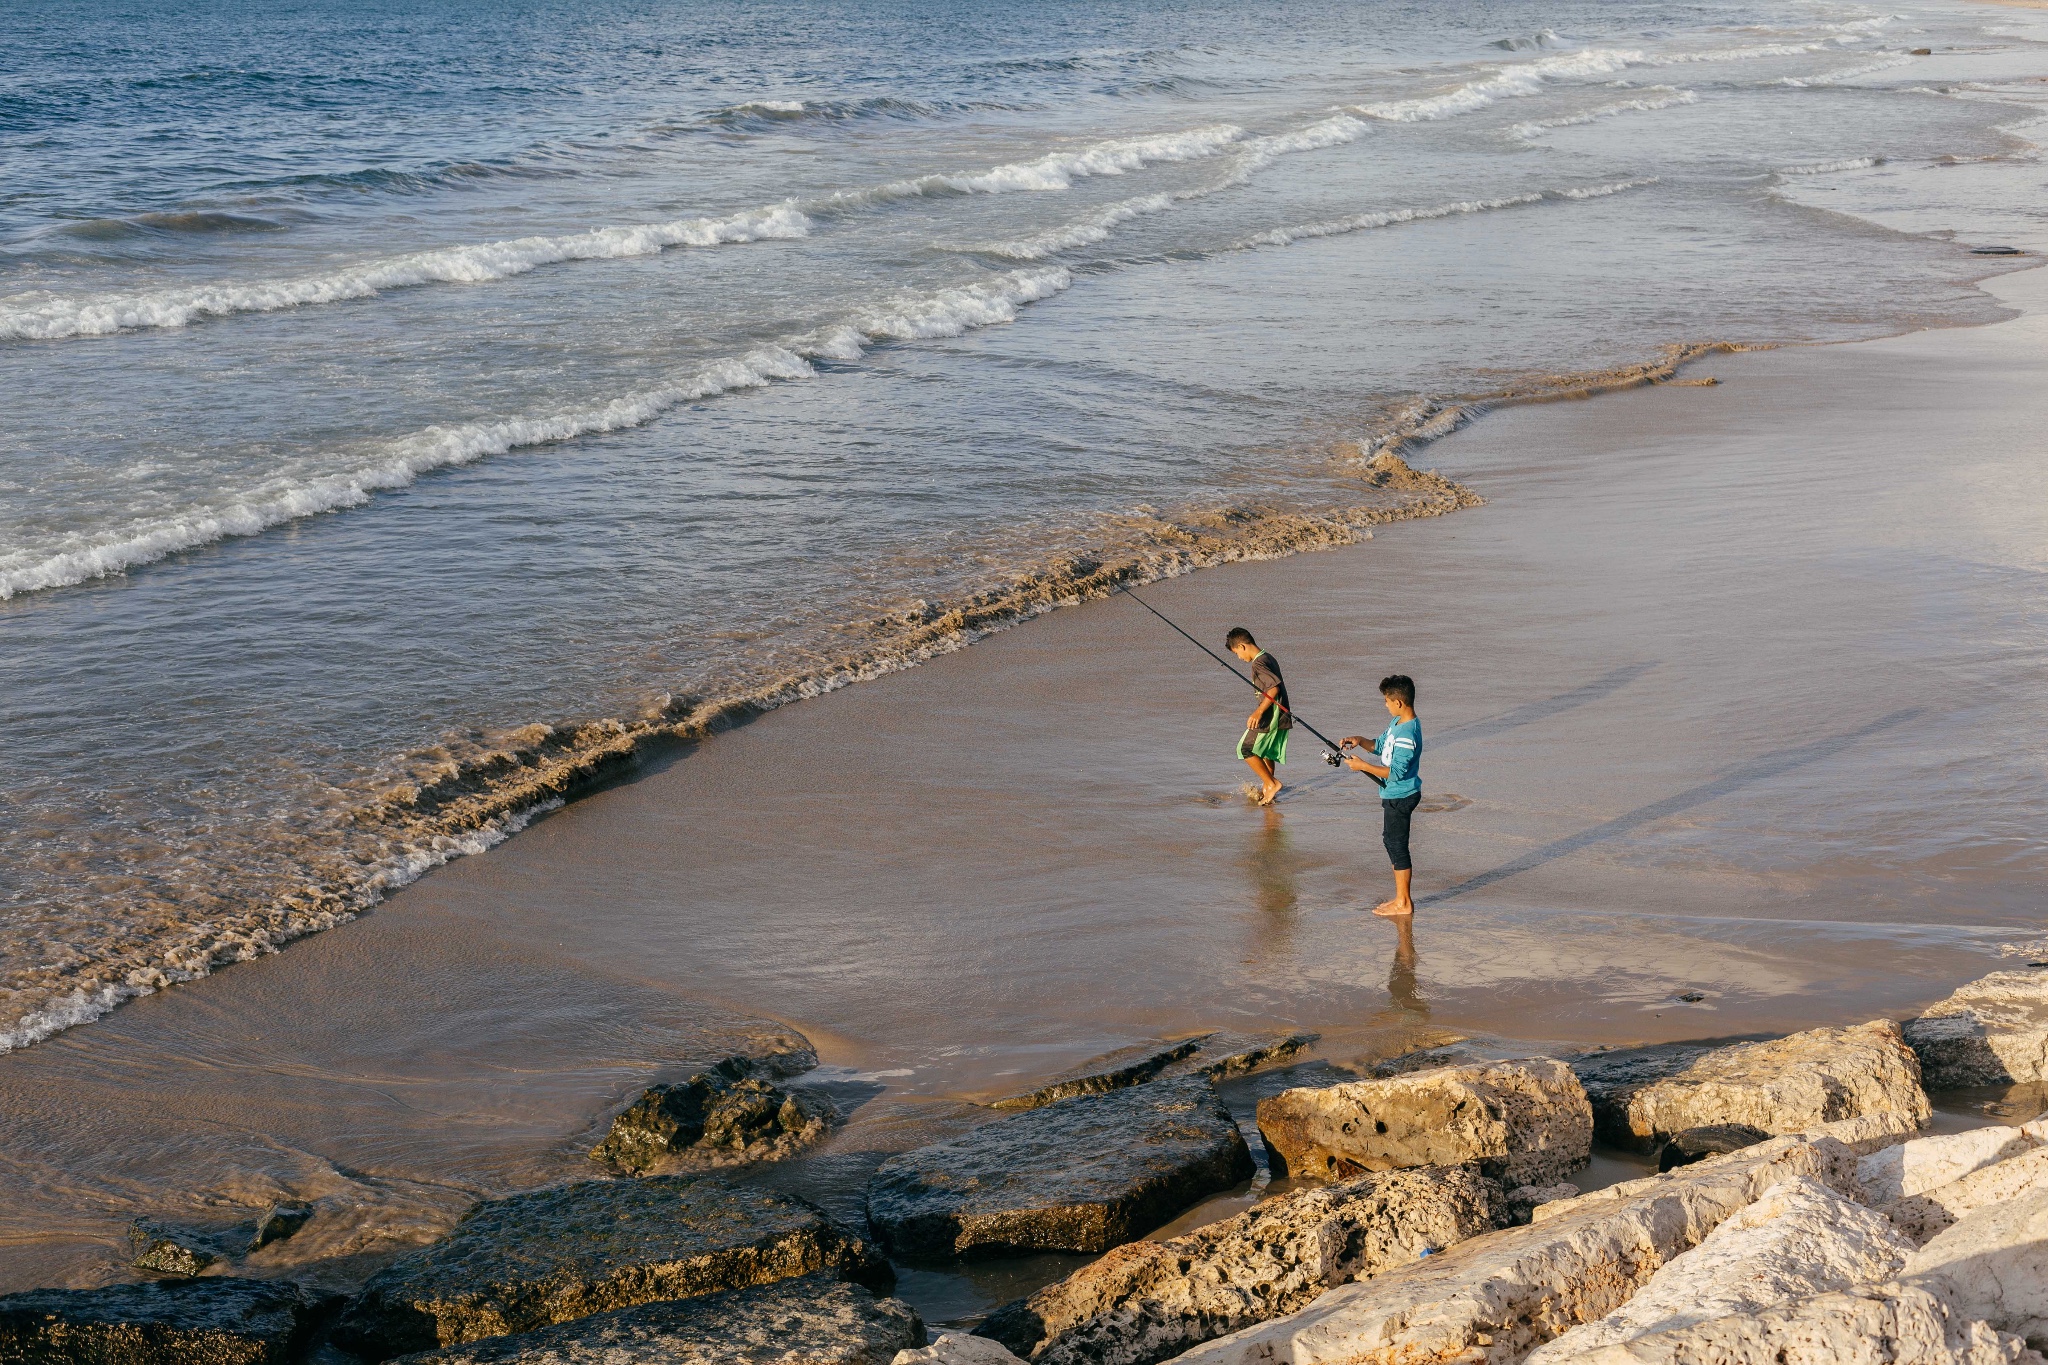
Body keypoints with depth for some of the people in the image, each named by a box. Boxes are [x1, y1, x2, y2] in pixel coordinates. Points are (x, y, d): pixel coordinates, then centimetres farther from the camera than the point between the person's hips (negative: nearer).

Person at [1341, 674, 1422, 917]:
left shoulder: (1408, 733, -26)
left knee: (1398, 846, -1)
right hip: (1393, 795, 11)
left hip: (1400, 797, -11)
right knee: (1391, 841, 18)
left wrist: (1363, 766, -23)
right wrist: (1360, 741, 0)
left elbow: (1396, 772, -28)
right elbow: (1380, 747, 19)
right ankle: (1401, 898, 27)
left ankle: (1404, 904, 9)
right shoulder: (1398, 724, 6)